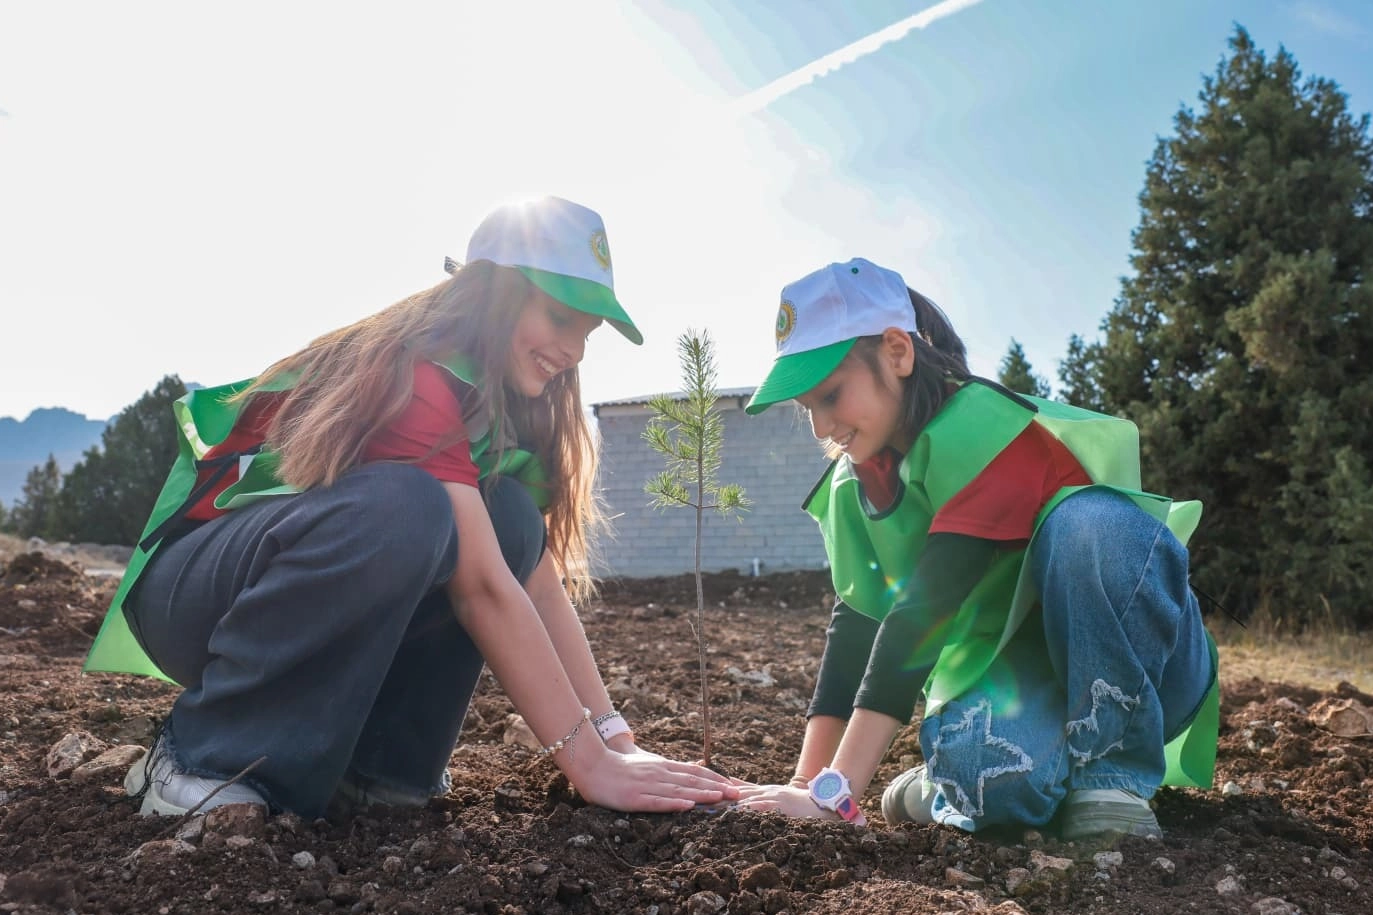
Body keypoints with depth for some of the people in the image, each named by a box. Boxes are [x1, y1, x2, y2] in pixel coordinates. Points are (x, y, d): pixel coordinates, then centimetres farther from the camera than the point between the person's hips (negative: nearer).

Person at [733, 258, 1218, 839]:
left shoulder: (985, 431, -23)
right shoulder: (853, 485, 1)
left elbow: (923, 613, -31)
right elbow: (856, 623, -1)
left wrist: (835, 793, -34)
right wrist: (807, 782, -9)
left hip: (1145, 674, -3)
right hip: (1005, 674, 3)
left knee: (1095, 522, -36)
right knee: (985, 770, -35)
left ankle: (1112, 777, -18)